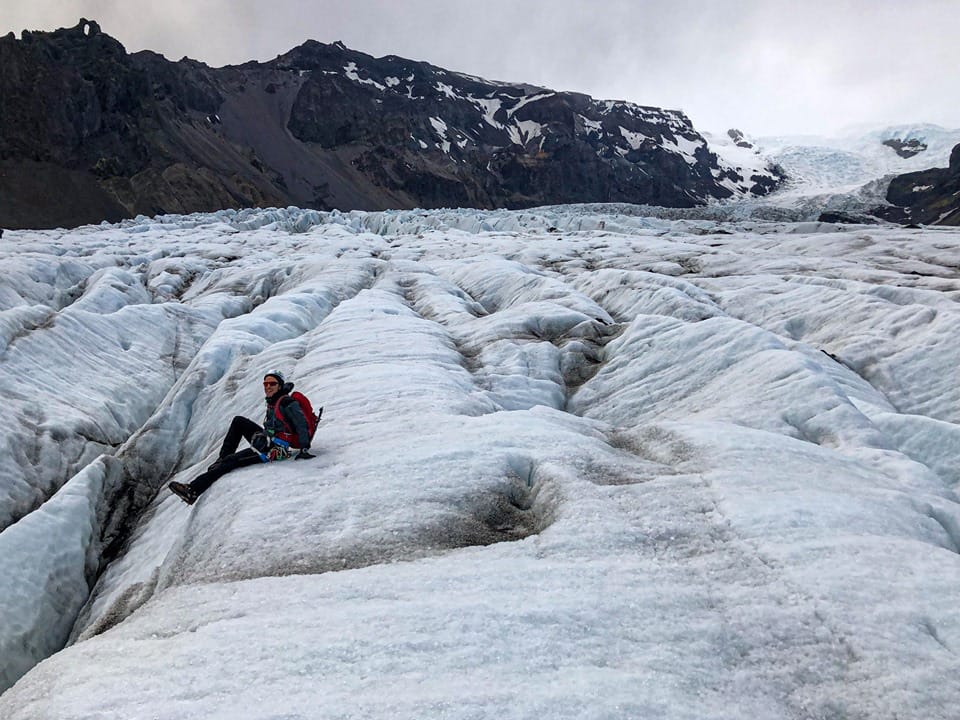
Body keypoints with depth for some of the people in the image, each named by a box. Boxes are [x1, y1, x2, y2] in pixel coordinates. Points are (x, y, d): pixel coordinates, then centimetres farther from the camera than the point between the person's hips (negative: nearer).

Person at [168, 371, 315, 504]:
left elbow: (302, 424, -16)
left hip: (277, 449, -9)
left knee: (231, 462, -15)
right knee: (238, 421, 7)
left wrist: (305, 448, -23)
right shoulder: (272, 402, 13)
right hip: (267, 440, 9)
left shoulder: (288, 402, -12)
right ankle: (223, 459, 3)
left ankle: (193, 490, -15)